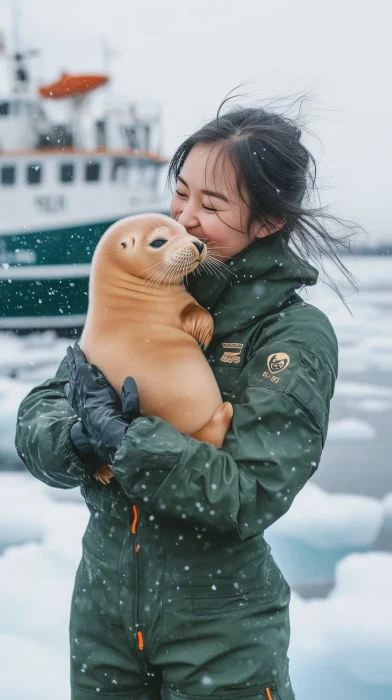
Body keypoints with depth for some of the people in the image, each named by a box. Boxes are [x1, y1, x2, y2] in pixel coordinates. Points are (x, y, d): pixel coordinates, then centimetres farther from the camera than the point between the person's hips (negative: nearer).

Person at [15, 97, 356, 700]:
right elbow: (38, 416, -2)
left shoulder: (297, 334, -13)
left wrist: (120, 438, -26)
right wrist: (75, 438, -24)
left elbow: (249, 496, -21)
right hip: (103, 605, 4)